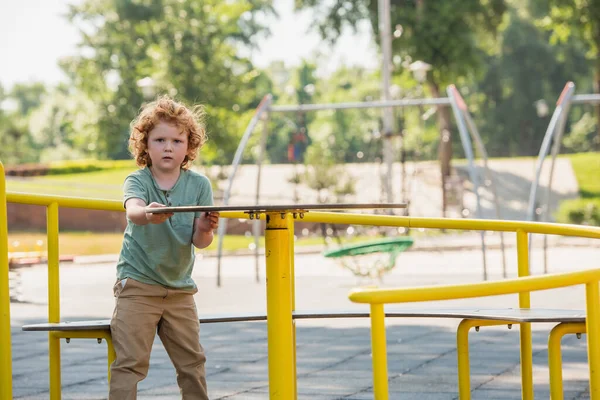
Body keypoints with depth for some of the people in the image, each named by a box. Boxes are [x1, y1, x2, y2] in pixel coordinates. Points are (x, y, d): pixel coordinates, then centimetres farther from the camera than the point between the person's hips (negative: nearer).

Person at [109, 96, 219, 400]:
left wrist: (205, 229, -34)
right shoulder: (137, 181, -10)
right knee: (131, 361, -10)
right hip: (137, 283, -3)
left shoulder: (199, 185, -3)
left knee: (192, 361, 9)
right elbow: (133, 210, -35)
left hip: (180, 287, 3)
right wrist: (148, 214, -59)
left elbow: (200, 242, -9)